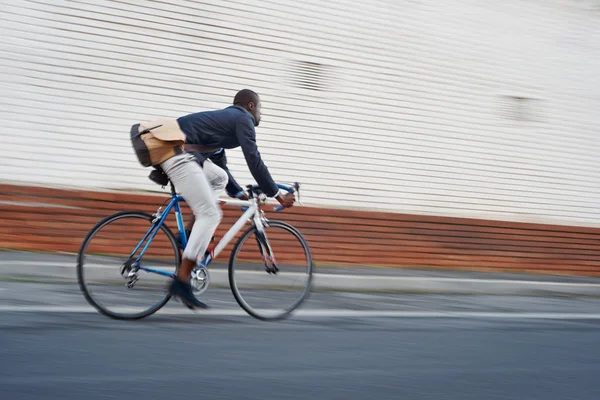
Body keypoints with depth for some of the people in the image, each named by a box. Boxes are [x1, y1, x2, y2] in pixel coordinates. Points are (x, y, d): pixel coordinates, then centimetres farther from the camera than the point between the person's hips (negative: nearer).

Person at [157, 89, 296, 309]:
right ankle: (181, 282, -15)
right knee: (209, 215, -9)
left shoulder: (223, 117, 31)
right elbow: (254, 161, -4)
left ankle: (191, 236, 12)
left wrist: (239, 193, 41)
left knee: (219, 178, 25)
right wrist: (277, 194, 1)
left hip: (169, 150, 10)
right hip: (180, 156, -10)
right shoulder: (243, 119, 4)